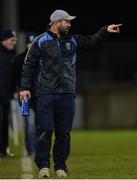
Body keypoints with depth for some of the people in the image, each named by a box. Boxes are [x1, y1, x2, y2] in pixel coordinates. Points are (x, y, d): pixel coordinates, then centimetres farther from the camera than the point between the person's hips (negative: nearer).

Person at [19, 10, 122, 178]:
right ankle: (43, 165, -1)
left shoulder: (73, 41, 15)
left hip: (67, 94, 4)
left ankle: (60, 166, 12)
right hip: (45, 93, -4)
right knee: (44, 130, -8)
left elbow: (92, 41, 10)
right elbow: (29, 65, 2)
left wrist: (105, 31, -6)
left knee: (64, 133, 5)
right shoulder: (41, 41, 2)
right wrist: (25, 87, -4)